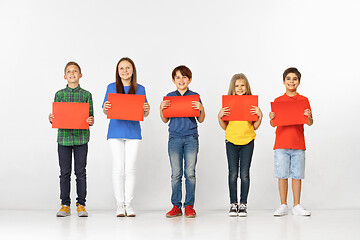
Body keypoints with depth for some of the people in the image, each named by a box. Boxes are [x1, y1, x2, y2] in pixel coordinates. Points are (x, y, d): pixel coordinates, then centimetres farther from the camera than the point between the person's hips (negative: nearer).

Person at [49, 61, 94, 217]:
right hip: (64, 136, 1)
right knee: (65, 172, 4)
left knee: (80, 172, 3)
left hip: (81, 137, -1)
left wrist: (91, 121, -16)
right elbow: (55, 116, 11)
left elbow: (90, 116, 5)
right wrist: (51, 119, -11)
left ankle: (81, 204, 12)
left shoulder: (86, 95, 4)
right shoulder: (59, 94, 7)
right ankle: (65, 205, 12)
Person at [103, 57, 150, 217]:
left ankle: (129, 204, 8)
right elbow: (106, 111, 8)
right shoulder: (112, 87, 6)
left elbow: (145, 114, 9)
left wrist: (147, 110, -13)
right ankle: (119, 204, 6)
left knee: (130, 169, 0)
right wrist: (105, 108, -15)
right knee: (118, 168, -2)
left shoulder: (140, 89, 7)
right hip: (116, 131, 0)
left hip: (133, 132, 1)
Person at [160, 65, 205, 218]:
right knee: (176, 174, 1)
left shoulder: (195, 96, 6)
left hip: (191, 138, -1)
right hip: (174, 138, 1)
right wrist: (161, 108, -5)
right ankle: (176, 206, 6)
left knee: (190, 173, -2)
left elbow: (201, 120, 7)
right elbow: (165, 120, 12)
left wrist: (201, 109, -12)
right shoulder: (170, 97, 9)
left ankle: (189, 205, 6)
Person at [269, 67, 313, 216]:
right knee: (282, 175, 0)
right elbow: (273, 124, 7)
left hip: (298, 144, 0)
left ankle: (297, 206, 11)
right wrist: (272, 118, -14)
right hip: (281, 144, 0)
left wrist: (308, 117, -17)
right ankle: (283, 206, 9)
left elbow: (310, 123, 4)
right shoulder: (278, 101, 7)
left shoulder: (304, 100, 7)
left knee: (297, 175, 3)